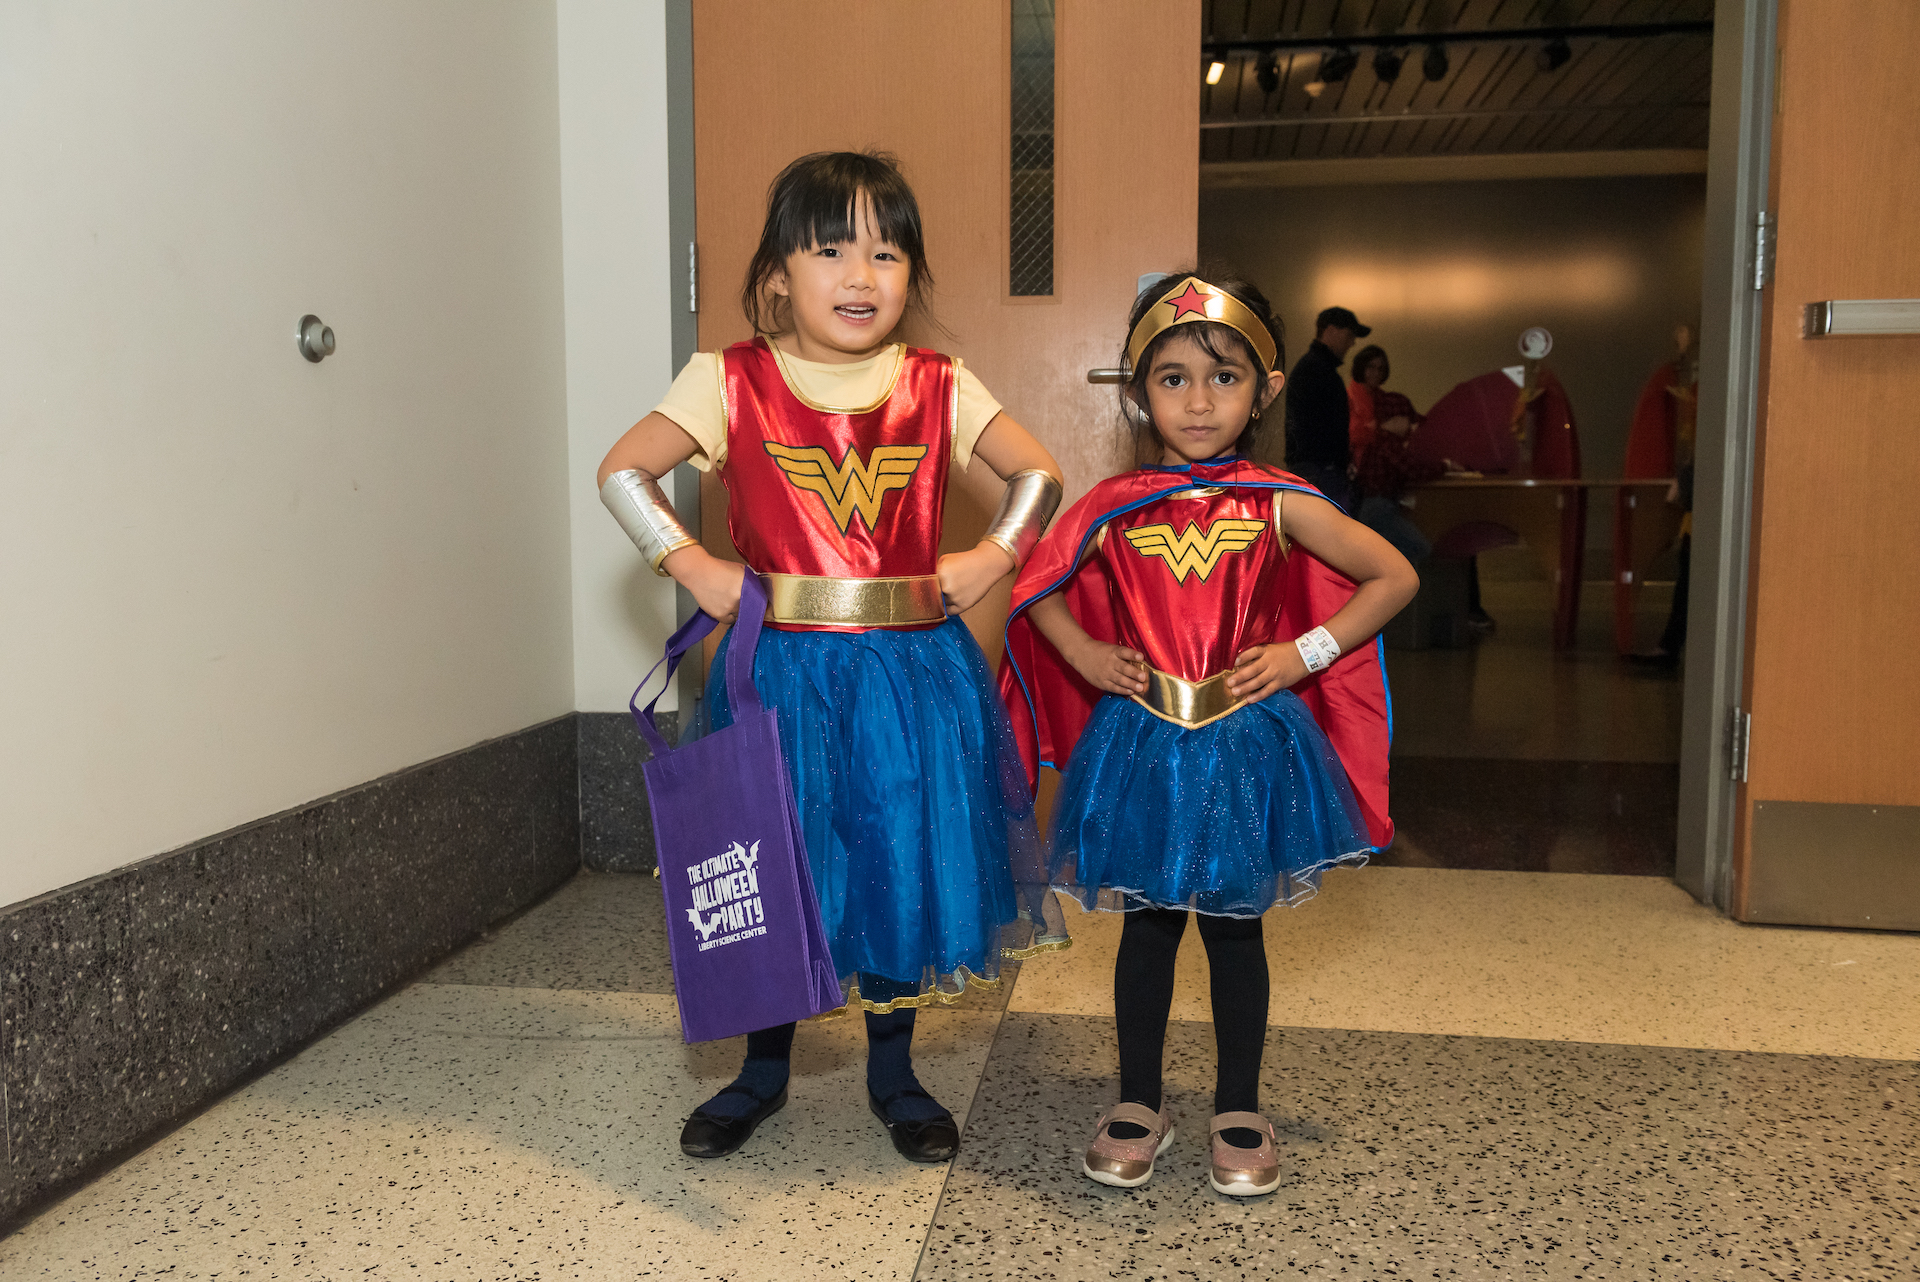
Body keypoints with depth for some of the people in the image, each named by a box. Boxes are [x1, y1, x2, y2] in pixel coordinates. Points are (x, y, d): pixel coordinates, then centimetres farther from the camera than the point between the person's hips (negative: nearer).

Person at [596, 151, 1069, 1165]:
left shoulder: (937, 388, 2)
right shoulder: (732, 382, -2)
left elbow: (1038, 473, 9)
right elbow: (623, 471, 0)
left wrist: (994, 555, -5)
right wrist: (691, 566, -8)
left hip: (912, 672, 1)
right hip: (781, 671, -1)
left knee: (903, 864, 8)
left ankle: (893, 1074, 30)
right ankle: (763, 1072, 33)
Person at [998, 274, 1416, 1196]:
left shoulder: (1280, 506, -5)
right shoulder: (1111, 509, -3)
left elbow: (1395, 578, 2)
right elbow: (1035, 584, 13)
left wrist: (1305, 652, -6)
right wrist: (1084, 654, -1)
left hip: (1248, 743, 0)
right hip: (1140, 743, 1)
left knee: (1235, 926, 12)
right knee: (1148, 925, 12)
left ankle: (1239, 1111, 29)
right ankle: (1138, 1104, 28)